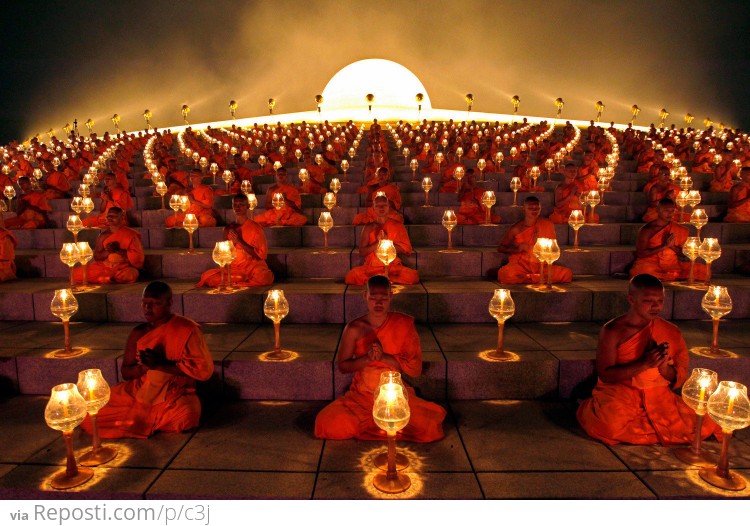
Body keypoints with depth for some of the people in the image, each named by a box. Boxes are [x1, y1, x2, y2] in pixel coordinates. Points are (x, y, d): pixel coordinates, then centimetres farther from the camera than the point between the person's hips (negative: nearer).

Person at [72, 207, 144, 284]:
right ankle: (113, 279, -9)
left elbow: (138, 256, -9)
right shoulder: (104, 235, 10)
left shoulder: (131, 234, -2)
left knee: (127, 275, -40)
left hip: (124, 267, -4)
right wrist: (107, 251, -11)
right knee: (76, 273, -14)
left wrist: (118, 251, -16)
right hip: (104, 266, 5)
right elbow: (96, 257, 9)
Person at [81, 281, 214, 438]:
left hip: (175, 397, -3)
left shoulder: (187, 329, -7)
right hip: (138, 392, 4)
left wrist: (160, 364, -18)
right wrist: (146, 366, -13)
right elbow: (125, 372, 11)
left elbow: (204, 369, -13)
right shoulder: (138, 333, 8)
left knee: (185, 416, -35)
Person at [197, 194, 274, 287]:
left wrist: (239, 241, -11)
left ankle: (234, 283, -16)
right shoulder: (229, 228, 11)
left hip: (253, 265, -3)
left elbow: (261, 255, -6)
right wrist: (232, 241, -8)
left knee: (265, 276, -38)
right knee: (207, 276, -22)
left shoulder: (255, 227, 0)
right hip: (234, 267, 3)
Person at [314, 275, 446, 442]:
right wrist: (367, 358, -18)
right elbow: (342, 366, 1)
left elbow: (415, 369, -6)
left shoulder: (404, 325, -5)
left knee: (430, 427, -24)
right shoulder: (354, 328, -4)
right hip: (361, 397, 1)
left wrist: (384, 357, -20)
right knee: (331, 425, -24)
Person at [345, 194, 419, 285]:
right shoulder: (369, 228, 8)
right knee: (351, 276, -28)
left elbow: (406, 250, 2)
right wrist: (378, 243, -13)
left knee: (413, 275, -30)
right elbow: (362, 252, 1)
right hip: (371, 267, 0)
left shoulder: (398, 225, 7)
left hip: (394, 267, 0)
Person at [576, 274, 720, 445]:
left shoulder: (671, 332, 4)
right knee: (613, 424, -35)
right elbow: (605, 374, -12)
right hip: (619, 391, -5)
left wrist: (664, 366, -17)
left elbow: (679, 380, 7)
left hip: (658, 395, 5)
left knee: (701, 423, -18)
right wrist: (645, 364, -22)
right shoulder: (613, 331, -8)